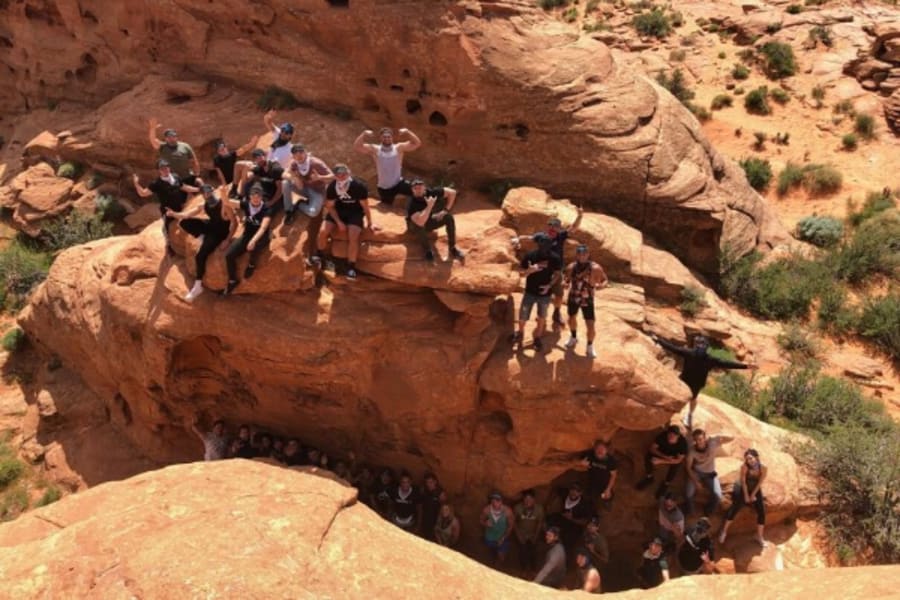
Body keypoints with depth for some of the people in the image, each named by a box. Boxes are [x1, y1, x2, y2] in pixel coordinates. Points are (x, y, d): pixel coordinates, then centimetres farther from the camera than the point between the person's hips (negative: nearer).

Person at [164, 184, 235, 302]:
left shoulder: (223, 204, -18)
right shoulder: (203, 206, 1)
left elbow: (233, 222, -16)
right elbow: (187, 214, -5)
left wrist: (227, 239, -19)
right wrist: (174, 214, -25)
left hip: (219, 232, -7)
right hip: (210, 226, 7)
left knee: (200, 255, -20)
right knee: (184, 222, -10)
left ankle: (198, 285, -10)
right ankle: (203, 238, -2)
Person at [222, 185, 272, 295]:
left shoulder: (266, 210, -20)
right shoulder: (246, 204, -4)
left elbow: (263, 227, -34)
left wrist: (253, 240, -50)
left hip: (261, 238, -5)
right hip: (246, 235, 5)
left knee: (254, 247, -41)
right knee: (229, 254, -13)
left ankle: (252, 264, -7)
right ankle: (233, 281, 8)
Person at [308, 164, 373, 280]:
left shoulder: (359, 186, -24)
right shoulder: (332, 187, -15)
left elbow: (365, 206, -11)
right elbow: (329, 206, -4)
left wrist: (369, 222, -2)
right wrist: (339, 222, -13)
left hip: (355, 212, -3)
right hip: (338, 211, 3)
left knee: (353, 237, -26)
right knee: (323, 232, -16)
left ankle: (351, 267, -10)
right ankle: (319, 256, 12)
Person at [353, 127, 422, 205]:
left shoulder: (399, 148, -3)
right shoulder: (375, 150, -4)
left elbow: (417, 143, -9)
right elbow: (356, 147, -11)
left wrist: (407, 132, -21)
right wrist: (364, 134, -21)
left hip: (399, 183, 0)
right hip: (383, 187, 0)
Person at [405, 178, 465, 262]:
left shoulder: (431, 192, -22)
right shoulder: (412, 203, -34)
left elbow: (452, 192, -12)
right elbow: (420, 222, -50)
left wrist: (446, 210, -18)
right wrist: (429, 206, -48)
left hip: (429, 222, 4)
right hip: (415, 226, -4)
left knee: (448, 217, -18)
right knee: (419, 226, -39)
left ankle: (453, 249, -9)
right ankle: (428, 251, -19)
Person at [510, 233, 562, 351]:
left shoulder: (554, 258, -12)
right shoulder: (530, 256, -14)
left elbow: (557, 274, 0)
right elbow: (520, 270, -4)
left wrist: (550, 285, -15)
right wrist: (530, 270, -24)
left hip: (545, 293, 0)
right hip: (530, 292, 0)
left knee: (542, 318, 14)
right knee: (522, 318, 6)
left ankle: (537, 338, 37)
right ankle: (520, 333, 37)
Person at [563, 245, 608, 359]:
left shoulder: (595, 268, -22)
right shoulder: (571, 267, -12)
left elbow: (605, 279, -9)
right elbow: (567, 280, 4)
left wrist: (601, 285, -31)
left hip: (587, 300, -3)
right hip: (573, 298, 3)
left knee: (590, 326, -6)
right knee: (572, 318, 25)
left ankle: (590, 347, 23)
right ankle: (573, 338, 55)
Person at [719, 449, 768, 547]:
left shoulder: (763, 468, -18)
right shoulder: (744, 467, -24)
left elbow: (759, 483, -11)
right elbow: (743, 482, -16)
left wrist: (753, 495, -9)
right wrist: (746, 495, -12)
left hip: (755, 490, 3)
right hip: (743, 489, -2)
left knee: (762, 512, -6)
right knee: (734, 508, -13)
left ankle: (760, 537, 9)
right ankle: (724, 532, -1)